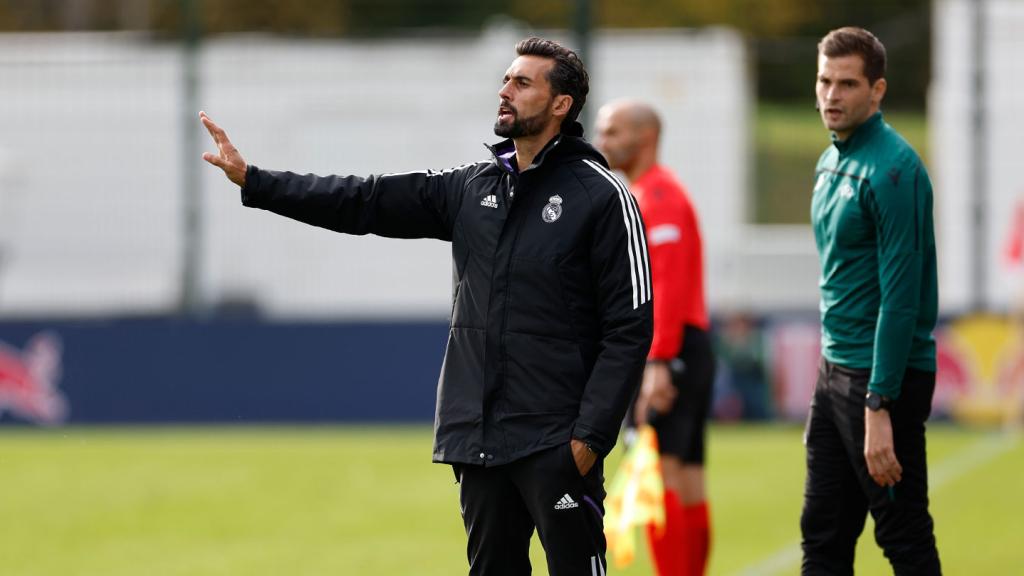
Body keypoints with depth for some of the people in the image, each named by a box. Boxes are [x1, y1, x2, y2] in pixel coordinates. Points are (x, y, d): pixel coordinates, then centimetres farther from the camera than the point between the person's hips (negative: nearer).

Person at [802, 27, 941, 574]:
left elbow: (900, 297, -21)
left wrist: (879, 406, -24)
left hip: (884, 376, -9)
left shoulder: (892, 170, -17)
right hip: (835, 368, 9)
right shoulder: (831, 162, 12)